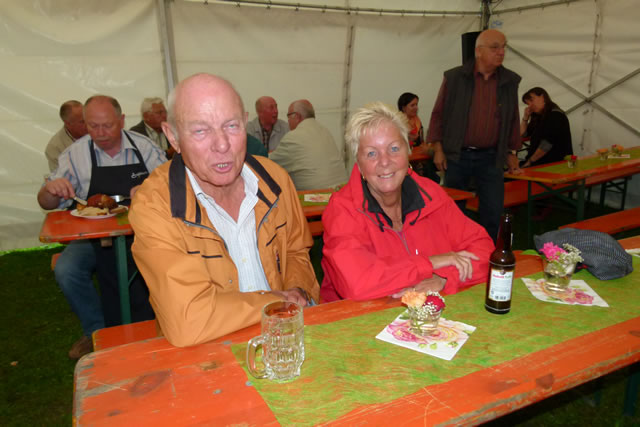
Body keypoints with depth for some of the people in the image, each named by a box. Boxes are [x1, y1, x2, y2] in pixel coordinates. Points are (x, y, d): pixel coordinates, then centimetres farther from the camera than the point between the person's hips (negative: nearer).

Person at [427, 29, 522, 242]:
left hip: (490, 157, 2)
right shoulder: (454, 78, -3)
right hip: (457, 155, -2)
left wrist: (512, 152, 12)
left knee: (493, 212, 3)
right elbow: (438, 114, 0)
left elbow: (513, 119, 13)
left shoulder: (510, 81, 6)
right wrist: (438, 149, -4)